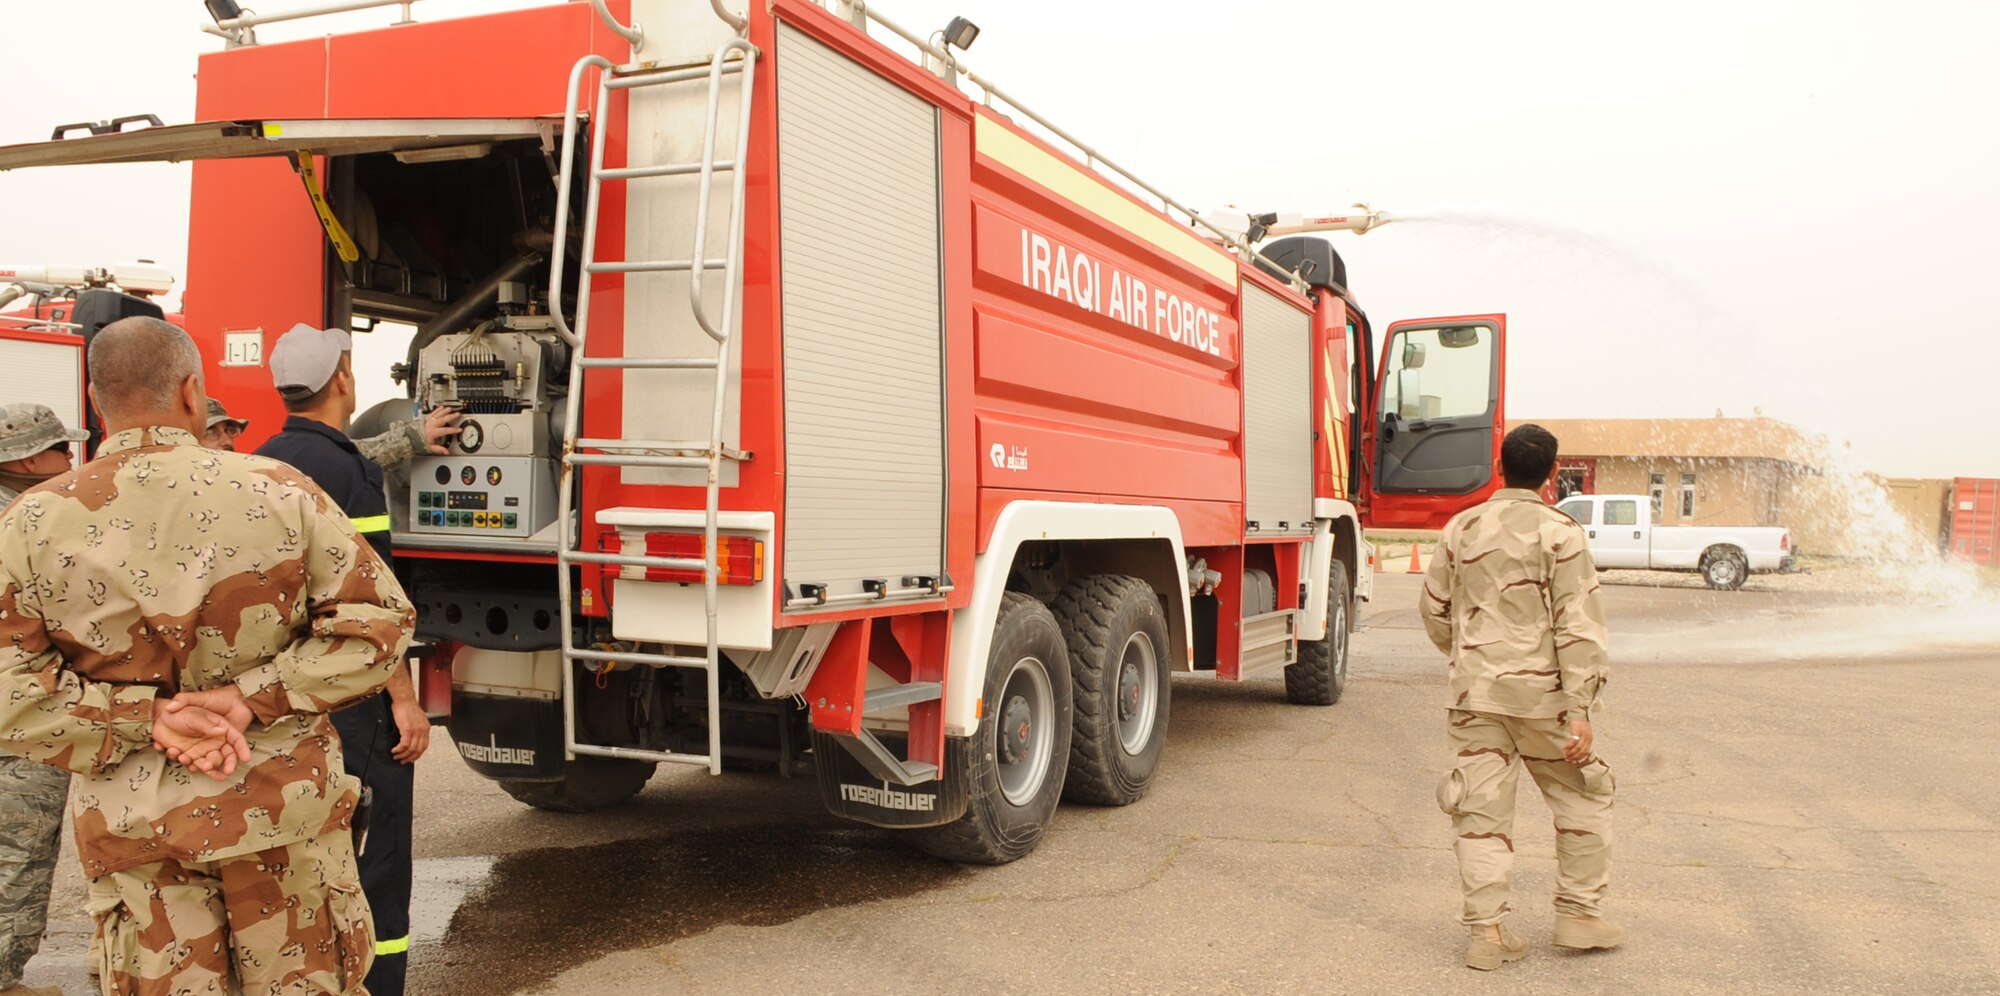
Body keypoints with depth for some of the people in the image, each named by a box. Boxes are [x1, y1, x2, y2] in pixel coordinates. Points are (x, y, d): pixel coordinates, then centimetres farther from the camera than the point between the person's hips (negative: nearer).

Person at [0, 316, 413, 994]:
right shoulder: (279, 492, -9)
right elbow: (378, 621, -9)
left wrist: (143, 718, -9)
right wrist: (256, 697, -12)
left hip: (130, 827, 1)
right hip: (285, 807, -1)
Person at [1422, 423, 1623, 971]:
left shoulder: (1461, 527, 5)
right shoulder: (1560, 533, -8)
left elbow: (1435, 610, 13)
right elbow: (1578, 627, -13)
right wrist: (1581, 711, -12)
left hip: (1475, 693, 3)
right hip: (1541, 692, -3)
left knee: (1481, 809, 7)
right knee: (1582, 799, 16)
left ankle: (1486, 930, 8)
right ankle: (1578, 912, 23)